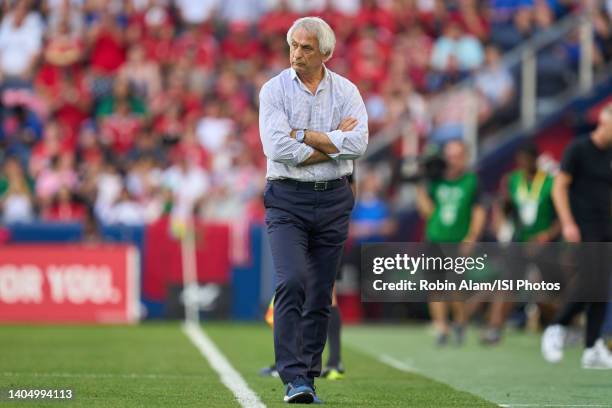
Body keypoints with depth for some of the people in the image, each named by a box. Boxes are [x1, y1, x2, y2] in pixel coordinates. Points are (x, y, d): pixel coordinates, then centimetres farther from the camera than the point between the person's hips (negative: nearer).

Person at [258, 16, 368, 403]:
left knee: (321, 294, 5)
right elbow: (278, 148, -15)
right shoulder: (275, 90, -1)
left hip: (333, 200, 3)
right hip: (287, 200, -3)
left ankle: (308, 378, 13)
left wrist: (301, 134, -13)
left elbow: (358, 143, -13)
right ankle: (293, 378, -19)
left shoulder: (346, 91, 4)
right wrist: (334, 142, -10)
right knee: (291, 283, -17)